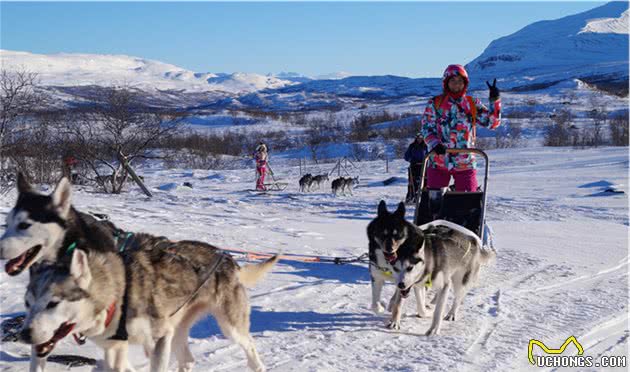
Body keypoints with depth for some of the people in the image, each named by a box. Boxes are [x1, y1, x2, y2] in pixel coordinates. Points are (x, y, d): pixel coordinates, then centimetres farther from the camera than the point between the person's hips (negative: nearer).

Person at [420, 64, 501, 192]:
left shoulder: (472, 104, 7)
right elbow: (427, 127, -1)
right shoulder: (435, 103, 4)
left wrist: (495, 100, -10)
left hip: (465, 163, 1)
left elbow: (492, 122, 3)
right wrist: (434, 144, -20)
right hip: (439, 162, -1)